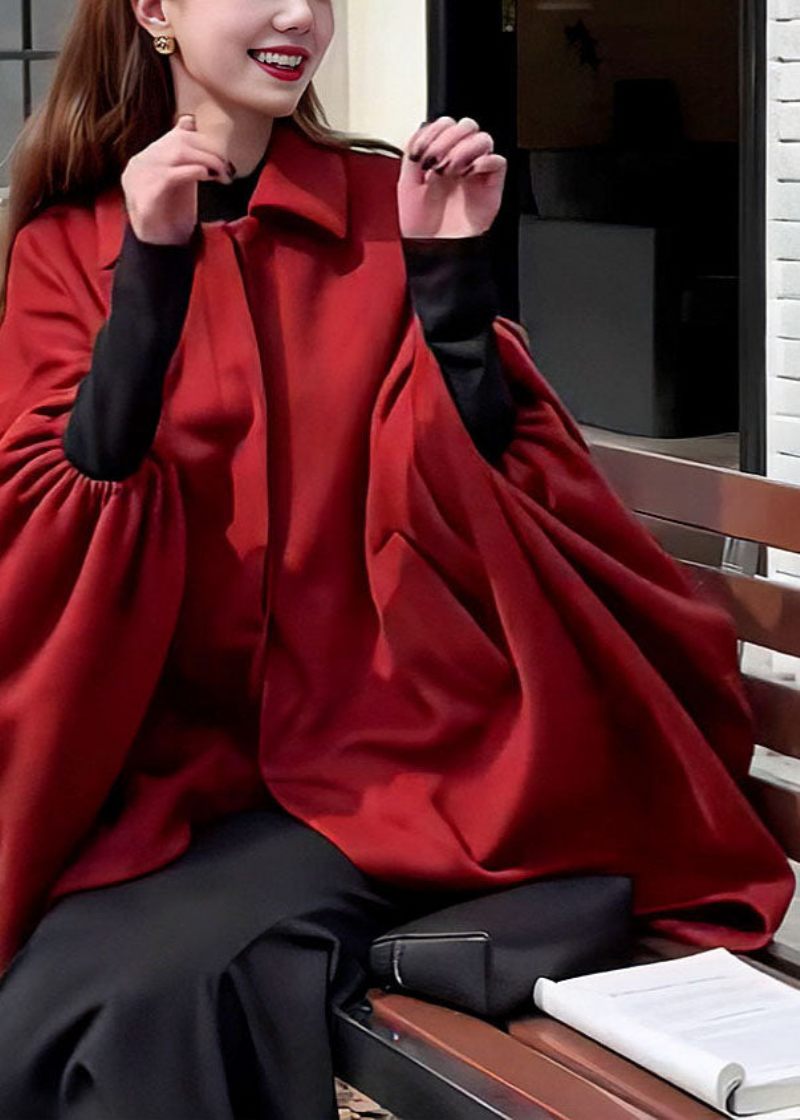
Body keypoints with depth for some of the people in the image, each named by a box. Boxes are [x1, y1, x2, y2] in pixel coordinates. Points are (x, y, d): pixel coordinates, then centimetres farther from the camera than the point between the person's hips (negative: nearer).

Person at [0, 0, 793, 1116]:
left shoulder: (389, 204, 3)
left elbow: (482, 487, 0)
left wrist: (449, 272, -12)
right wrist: (151, 268, -16)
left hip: (372, 750, -1)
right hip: (159, 754, 1)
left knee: (166, 984, -26)